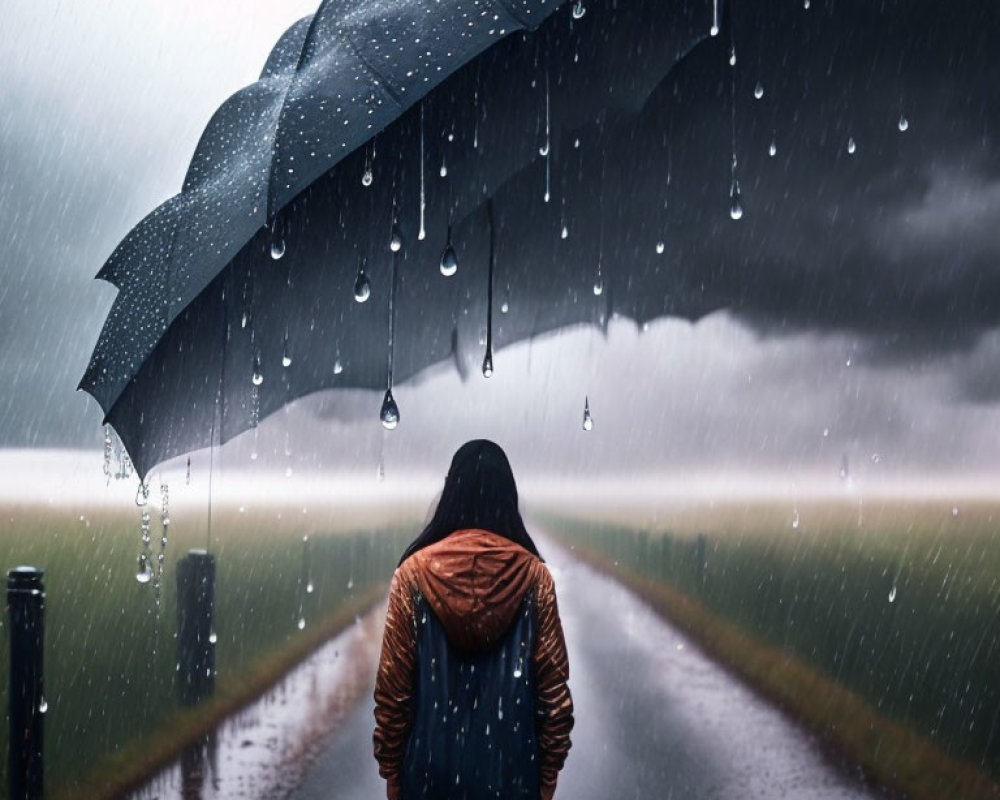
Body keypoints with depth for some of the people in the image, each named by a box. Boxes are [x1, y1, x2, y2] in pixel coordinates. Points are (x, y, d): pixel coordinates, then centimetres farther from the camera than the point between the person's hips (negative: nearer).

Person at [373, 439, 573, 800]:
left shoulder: (415, 572, -7)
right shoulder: (533, 574, -5)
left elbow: (393, 685, -5)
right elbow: (553, 684, -3)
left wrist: (390, 767, 6)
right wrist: (549, 770, 7)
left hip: (433, 762, 0)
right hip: (511, 764, 0)